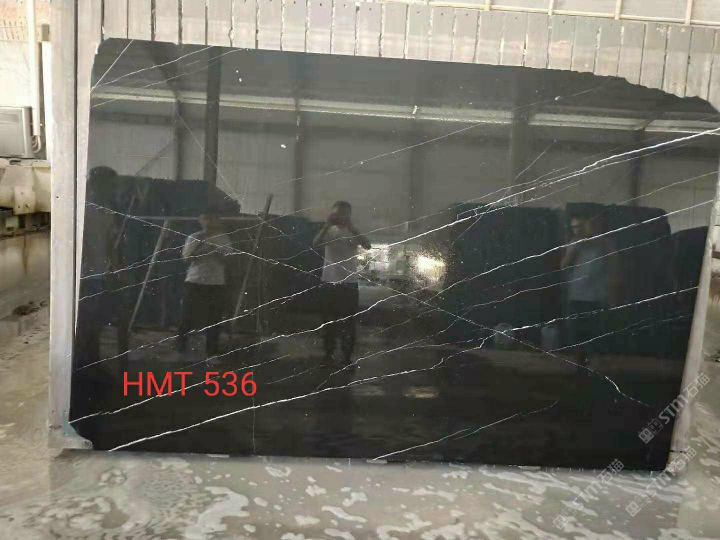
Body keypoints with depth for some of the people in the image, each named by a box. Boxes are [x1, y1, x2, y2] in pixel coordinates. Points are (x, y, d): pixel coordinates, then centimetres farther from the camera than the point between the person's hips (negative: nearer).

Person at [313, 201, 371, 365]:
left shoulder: (354, 232, 2)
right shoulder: (329, 231, 1)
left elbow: (367, 245, -18)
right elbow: (315, 243, -18)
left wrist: (351, 227, -23)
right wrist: (327, 224, -25)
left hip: (350, 283, 0)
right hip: (330, 282, 0)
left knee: (349, 321, 5)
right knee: (329, 320, 8)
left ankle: (347, 357, 16)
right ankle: (328, 354, 22)